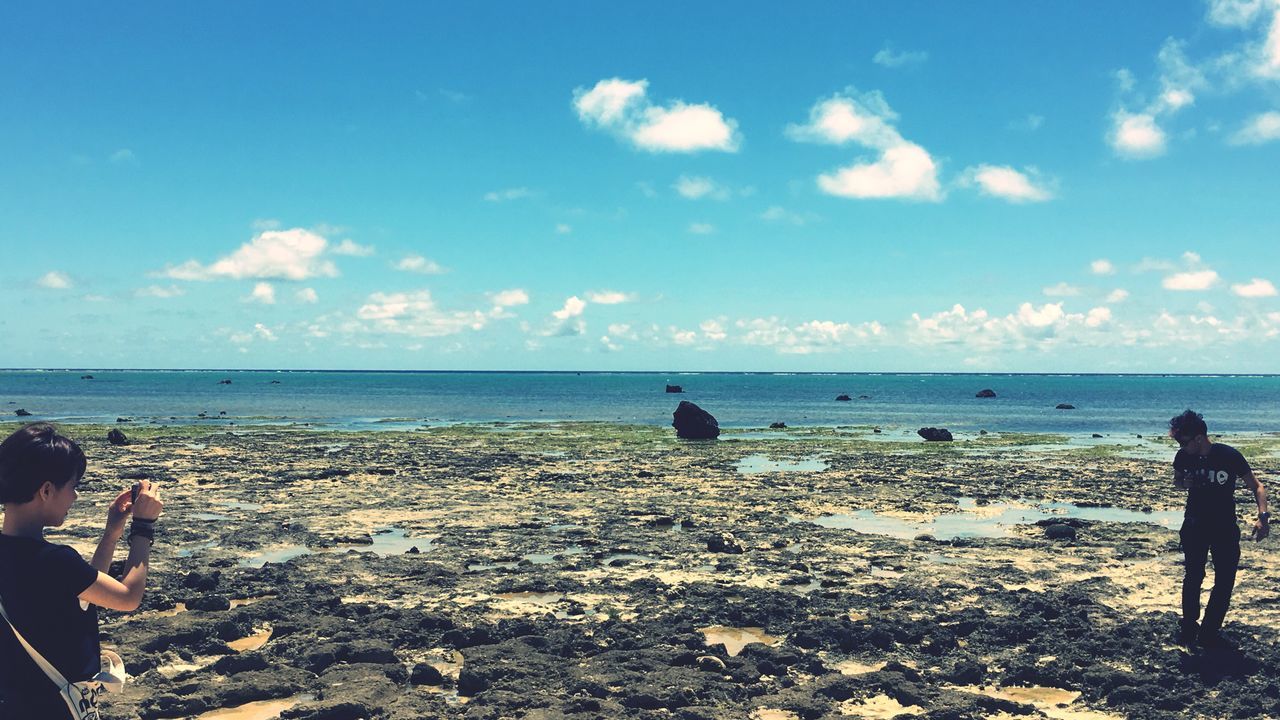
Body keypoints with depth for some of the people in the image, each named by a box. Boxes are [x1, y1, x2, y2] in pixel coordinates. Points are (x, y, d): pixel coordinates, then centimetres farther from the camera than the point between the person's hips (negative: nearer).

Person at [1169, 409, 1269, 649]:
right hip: (1195, 525, 1)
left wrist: (1263, 516, -25)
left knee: (1225, 580, -1)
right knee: (1193, 577, 0)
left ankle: (1209, 632, 11)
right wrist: (1184, 483, -13)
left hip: (1225, 526, -1)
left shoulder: (1229, 456, -18)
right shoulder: (1183, 456, -8)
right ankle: (1188, 628, 13)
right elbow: (1177, 480, 12)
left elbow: (1256, 486, -10)